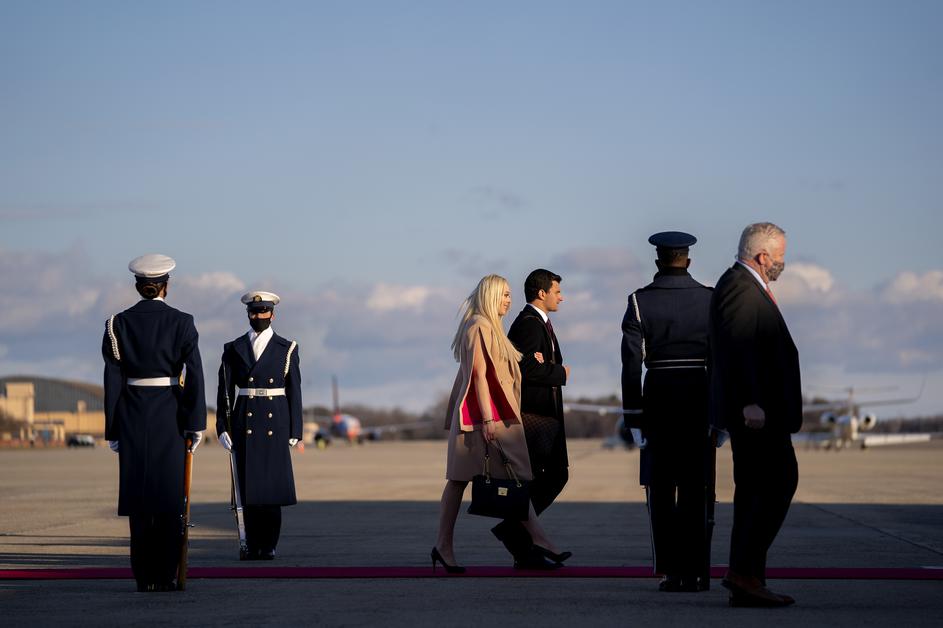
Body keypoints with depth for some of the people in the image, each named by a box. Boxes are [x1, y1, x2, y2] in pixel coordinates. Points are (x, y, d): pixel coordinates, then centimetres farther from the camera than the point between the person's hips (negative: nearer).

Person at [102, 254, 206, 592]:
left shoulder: (119, 324, 1)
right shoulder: (182, 322, -3)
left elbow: (113, 379, 0)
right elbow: (194, 375, -9)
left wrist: (113, 429, 5)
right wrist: (196, 423, -6)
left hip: (133, 415, 1)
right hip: (171, 415, -1)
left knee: (139, 495, 5)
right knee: (171, 495, 3)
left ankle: (145, 576, 5)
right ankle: (165, 574, -1)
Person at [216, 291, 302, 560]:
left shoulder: (287, 349, 5)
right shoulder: (233, 349, 8)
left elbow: (294, 392, 4)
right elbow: (225, 391, 7)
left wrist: (294, 431, 1)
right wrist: (222, 427, -1)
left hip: (275, 424, -1)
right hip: (244, 424, 1)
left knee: (272, 483, -3)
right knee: (248, 485, 1)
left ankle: (269, 545, 4)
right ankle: (253, 545, 6)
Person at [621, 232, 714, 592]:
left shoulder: (640, 301, -2)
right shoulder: (711, 300, 2)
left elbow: (632, 362, -5)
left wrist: (632, 413, 0)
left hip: (658, 398, -1)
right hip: (700, 397, 1)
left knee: (661, 490, 6)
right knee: (696, 489, 6)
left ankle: (669, 571, 2)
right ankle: (695, 571, 4)